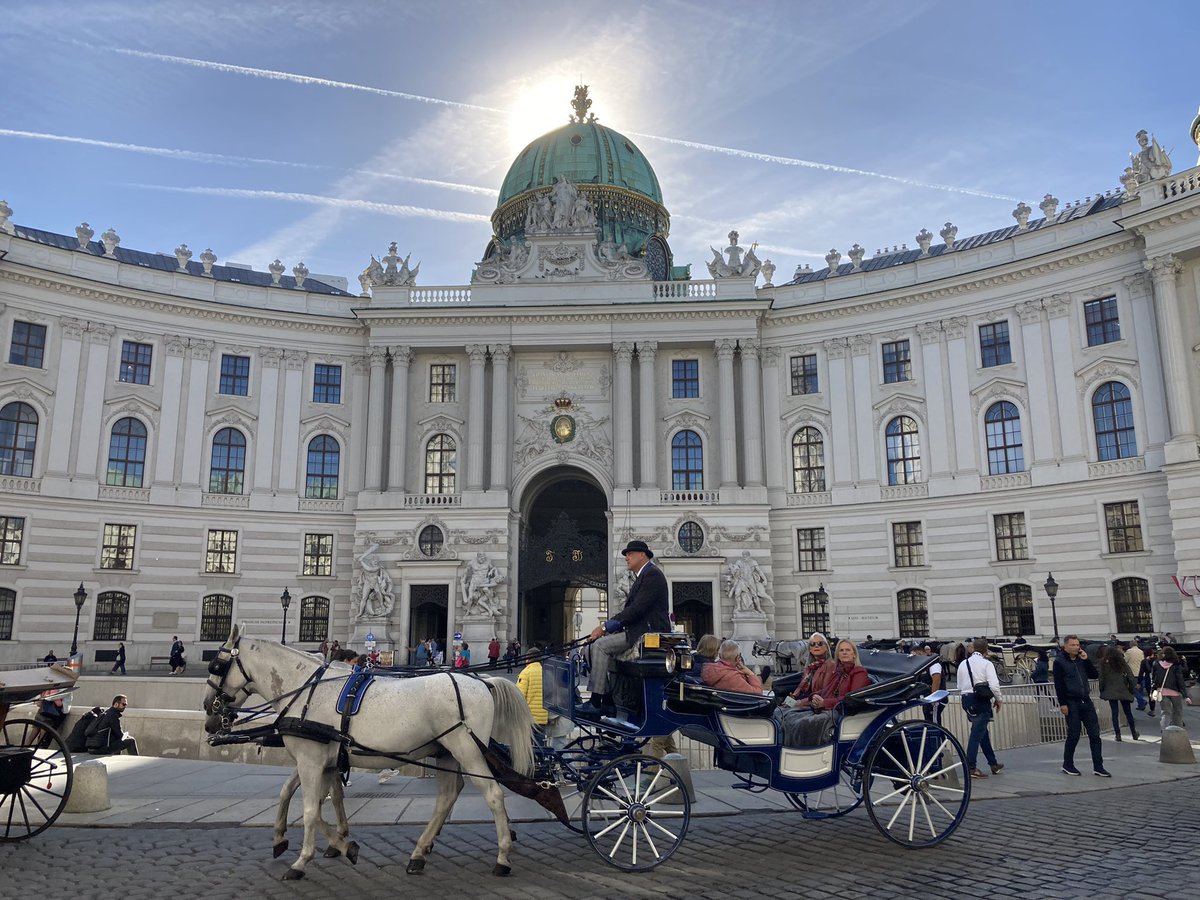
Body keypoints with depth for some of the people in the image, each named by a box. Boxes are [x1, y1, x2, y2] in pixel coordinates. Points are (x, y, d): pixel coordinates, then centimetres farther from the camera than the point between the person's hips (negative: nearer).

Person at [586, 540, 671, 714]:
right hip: (641, 630, 11)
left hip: (649, 633, -11)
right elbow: (631, 609, 19)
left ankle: (596, 699, -18)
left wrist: (605, 627, -18)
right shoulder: (642, 576, 21)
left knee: (601, 645, -17)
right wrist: (606, 627, 7)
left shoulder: (652, 574, -12)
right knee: (603, 641, 11)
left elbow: (636, 609, -20)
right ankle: (609, 693, 5)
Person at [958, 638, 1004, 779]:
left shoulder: (963, 664, 9)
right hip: (982, 701, -6)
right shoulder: (986, 663, -8)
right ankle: (971, 767, -4)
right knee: (977, 733, -4)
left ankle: (993, 763, 29)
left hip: (966, 699, 6)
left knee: (983, 731, 19)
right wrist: (998, 699, 0)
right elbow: (994, 685, -16)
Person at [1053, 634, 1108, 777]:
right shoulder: (1059, 662, -5)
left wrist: (1086, 660, -3)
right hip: (1071, 703, -5)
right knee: (1074, 735, 0)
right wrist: (1062, 704, -15)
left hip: (1086, 701, 5)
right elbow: (1058, 685, -10)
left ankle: (1098, 766, 8)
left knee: (1095, 734, 2)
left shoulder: (1081, 660, 12)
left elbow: (1095, 675, 7)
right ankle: (1067, 765, 14)